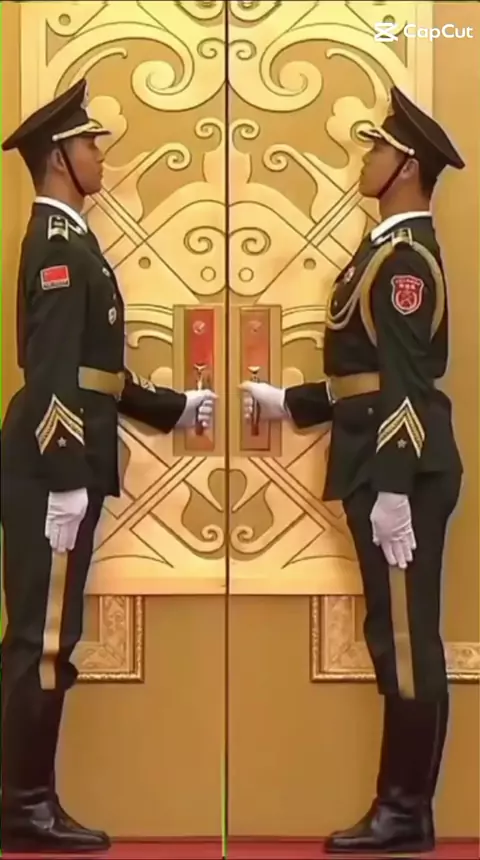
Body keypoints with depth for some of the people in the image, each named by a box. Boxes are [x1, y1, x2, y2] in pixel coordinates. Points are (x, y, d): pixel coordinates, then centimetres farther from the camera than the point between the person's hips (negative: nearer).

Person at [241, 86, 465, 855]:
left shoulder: (406, 256, -13)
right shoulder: (392, 249, 19)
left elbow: (407, 382, -20)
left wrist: (392, 491, -24)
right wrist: (287, 402, 25)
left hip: (402, 476, -10)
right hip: (385, 471, 10)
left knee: (406, 642, -4)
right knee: (398, 641, 11)